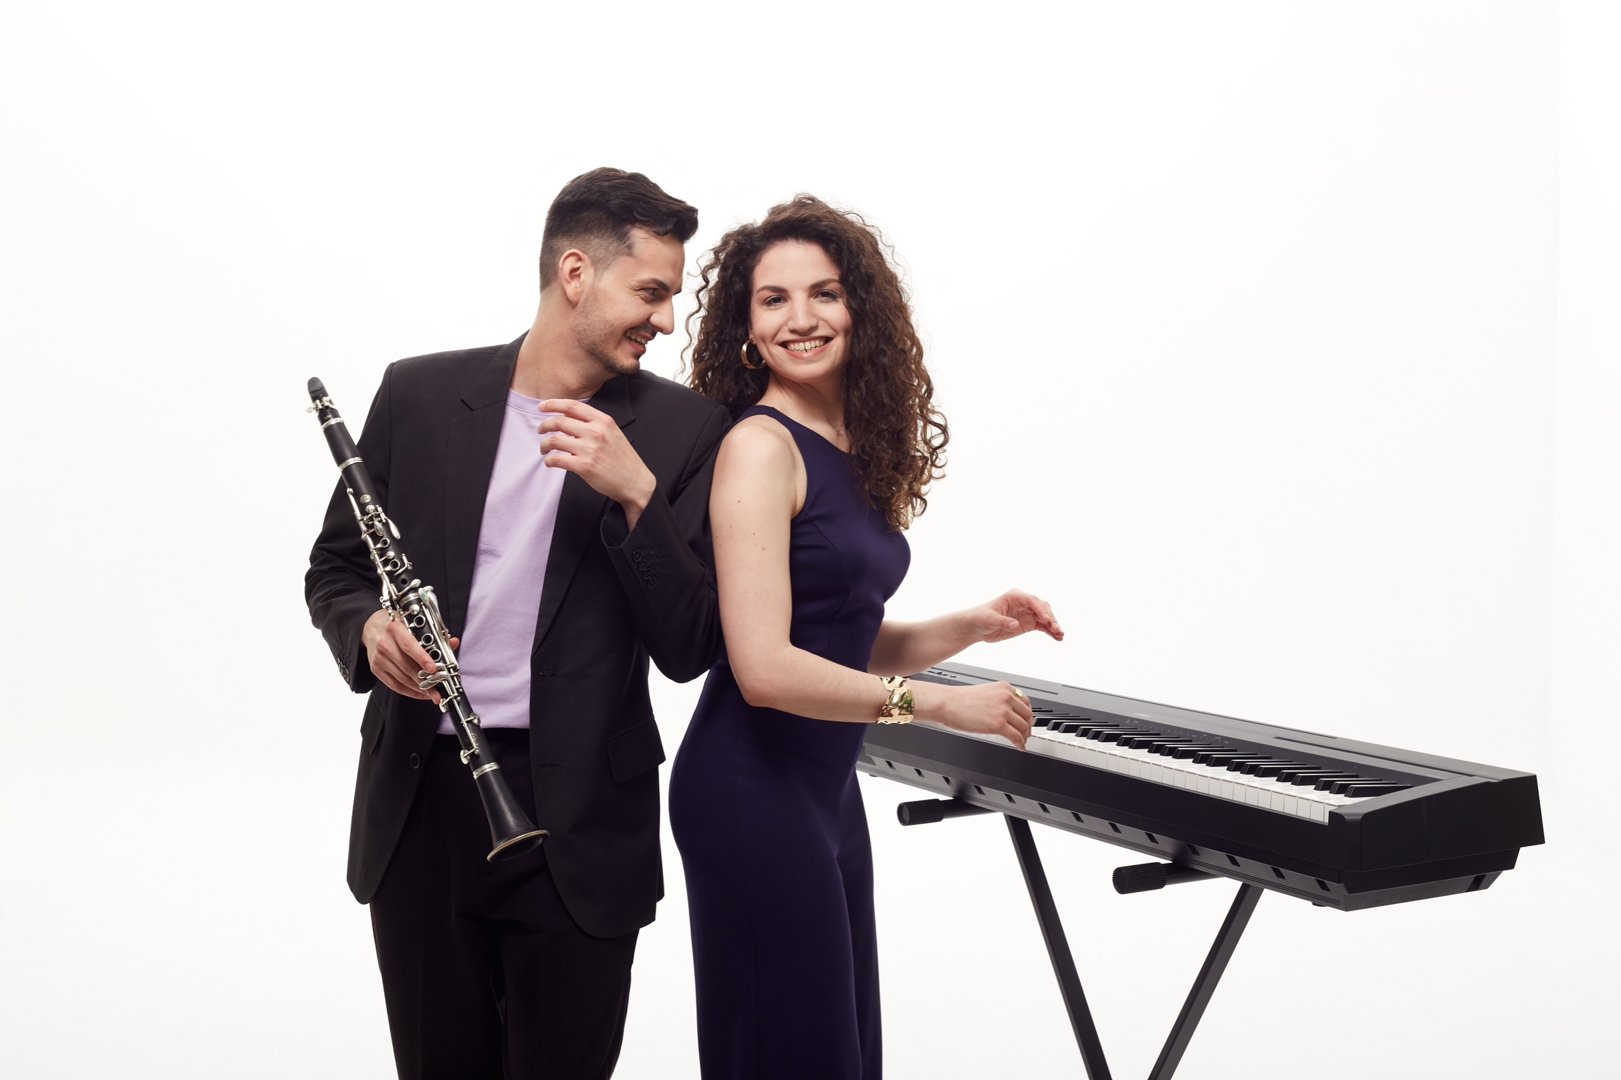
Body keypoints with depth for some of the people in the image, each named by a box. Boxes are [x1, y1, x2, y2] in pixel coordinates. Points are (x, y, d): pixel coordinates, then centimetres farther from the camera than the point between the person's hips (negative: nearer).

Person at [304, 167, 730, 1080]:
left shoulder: (683, 430, -2)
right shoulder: (419, 394, 3)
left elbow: (688, 650, -6)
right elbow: (336, 568, 11)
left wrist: (635, 494, -20)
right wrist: (369, 627, -12)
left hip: (580, 823, -1)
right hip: (419, 802, 2)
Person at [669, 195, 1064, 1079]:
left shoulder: (856, 450, 9)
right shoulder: (760, 445, -15)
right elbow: (765, 668, -22)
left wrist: (971, 626, 4)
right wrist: (937, 702, -16)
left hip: (827, 787, 8)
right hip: (753, 788, -8)